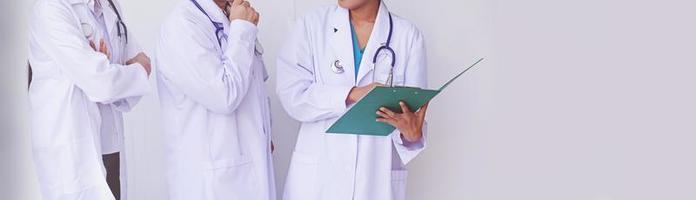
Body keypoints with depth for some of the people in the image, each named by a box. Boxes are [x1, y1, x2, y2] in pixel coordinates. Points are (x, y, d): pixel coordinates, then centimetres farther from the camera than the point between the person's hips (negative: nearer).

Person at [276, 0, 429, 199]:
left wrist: (412, 131, -24)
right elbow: (292, 95, -7)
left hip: (377, 175, 0)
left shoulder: (408, 35, -2)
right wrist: (352, 94, -19)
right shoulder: (312, 24, -1)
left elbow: (412, 109, -3)